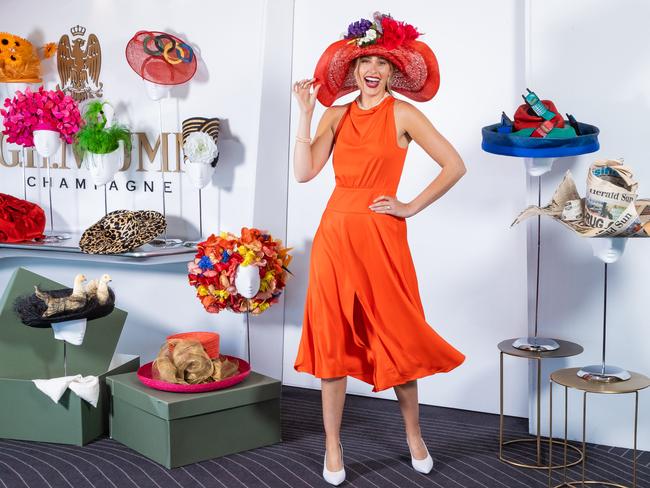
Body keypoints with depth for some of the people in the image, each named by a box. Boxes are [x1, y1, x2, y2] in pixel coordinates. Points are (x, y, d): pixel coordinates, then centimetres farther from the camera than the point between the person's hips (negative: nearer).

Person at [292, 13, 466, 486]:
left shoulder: (403, 114, -2)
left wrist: (412, 207, -5)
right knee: (333, 340, 6)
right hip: (334, 234, 4)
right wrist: (306, 113, -5)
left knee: (396, 338, 5)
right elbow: (304, 172, -2)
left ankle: (414, 436, 26)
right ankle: (333, 448, 18)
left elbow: (455, 166, -6)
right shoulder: (337, 115, 9)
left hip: (381, 238, -3)